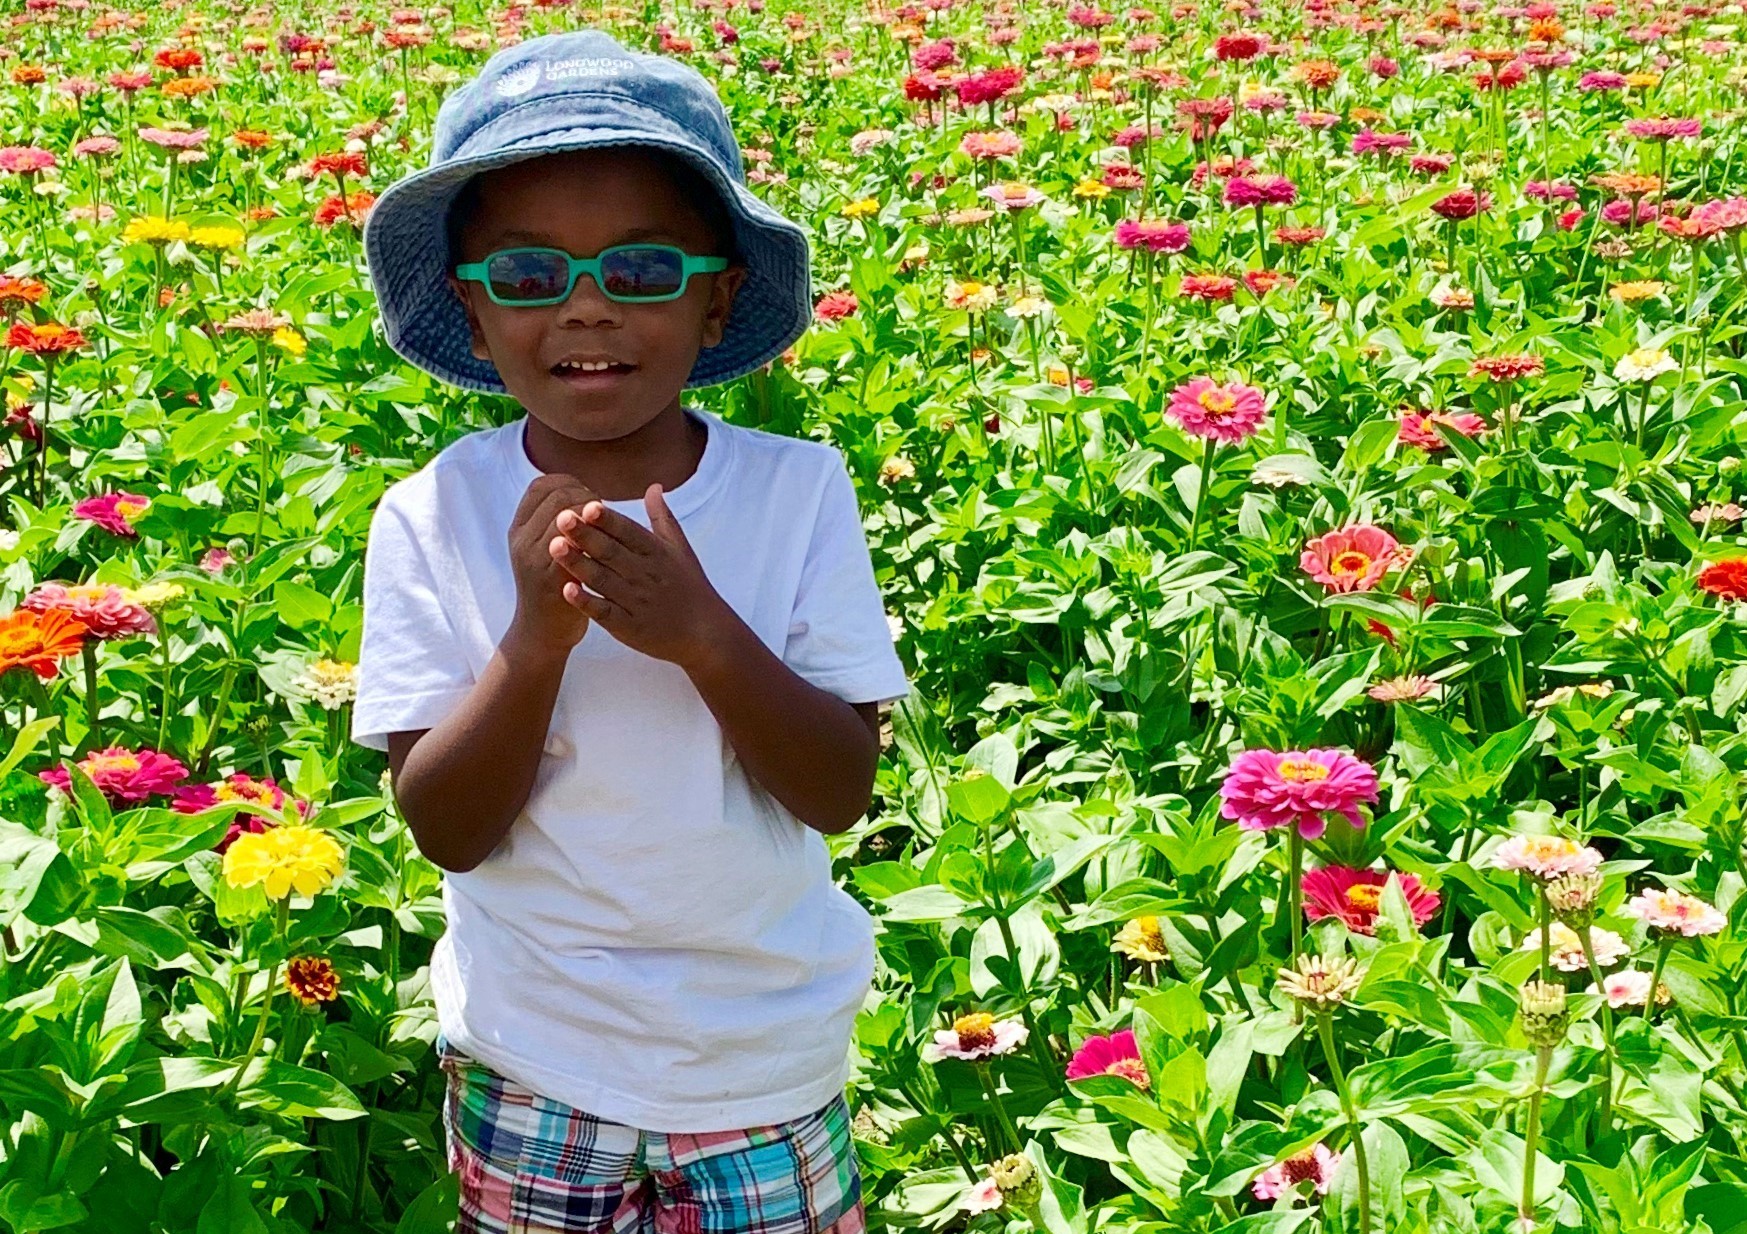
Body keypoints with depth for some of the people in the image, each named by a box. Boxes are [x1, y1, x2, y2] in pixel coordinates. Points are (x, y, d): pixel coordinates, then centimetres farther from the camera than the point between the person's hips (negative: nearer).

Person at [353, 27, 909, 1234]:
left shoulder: (801, 489, -11)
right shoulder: (431, 521, -11)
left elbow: (842, 794, -13)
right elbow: (449, 832, -12)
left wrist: (701, 633, -28)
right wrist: (534, 638, -28)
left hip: (771, 1060, 0)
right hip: (533, 1068, 0)